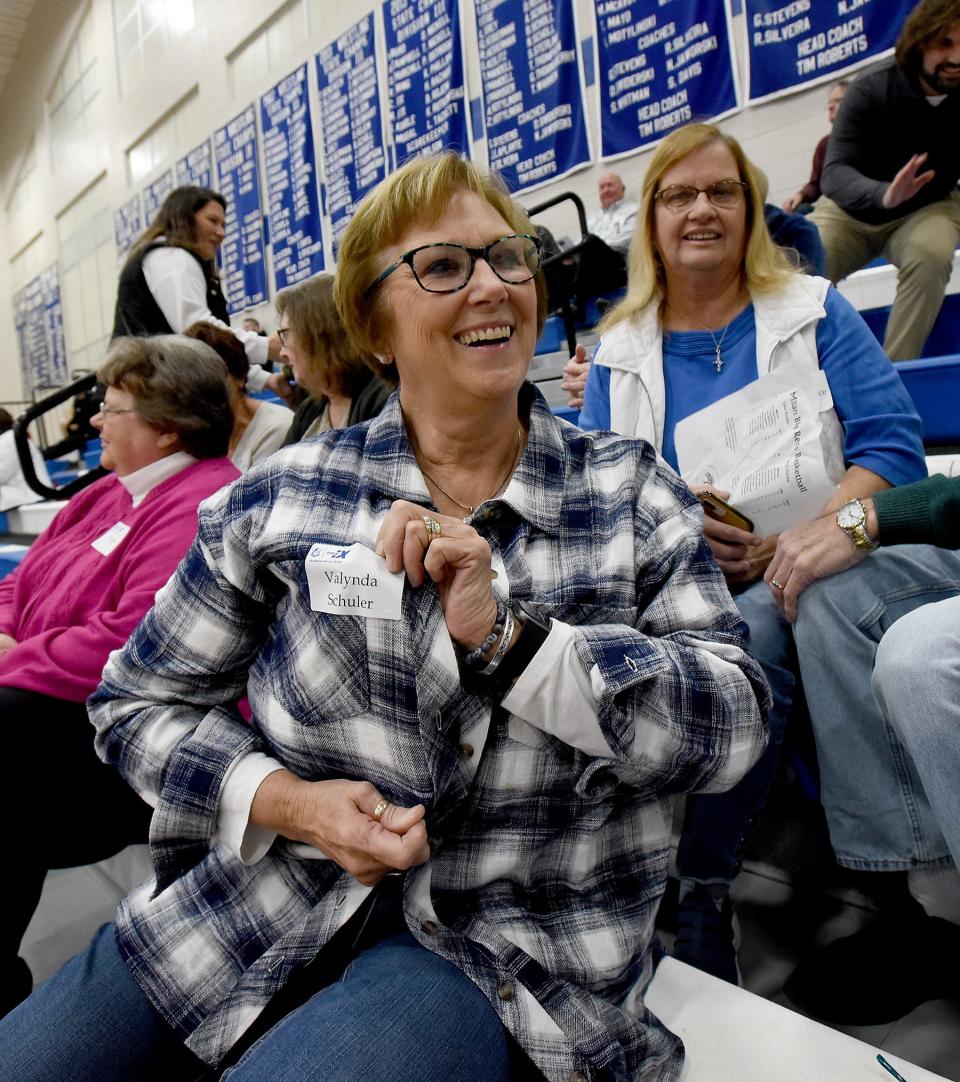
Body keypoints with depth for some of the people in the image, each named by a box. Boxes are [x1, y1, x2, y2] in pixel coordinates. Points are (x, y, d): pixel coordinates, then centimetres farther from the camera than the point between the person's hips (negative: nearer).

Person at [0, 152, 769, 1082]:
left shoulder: (630, 493, -1)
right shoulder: (281, 498, -1)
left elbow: (732, 723, -10)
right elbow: (140, 700, 6)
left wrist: (503, 636, -23)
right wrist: (284, 800, -13)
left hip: (510, 944, -1)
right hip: (259, 896, 3)